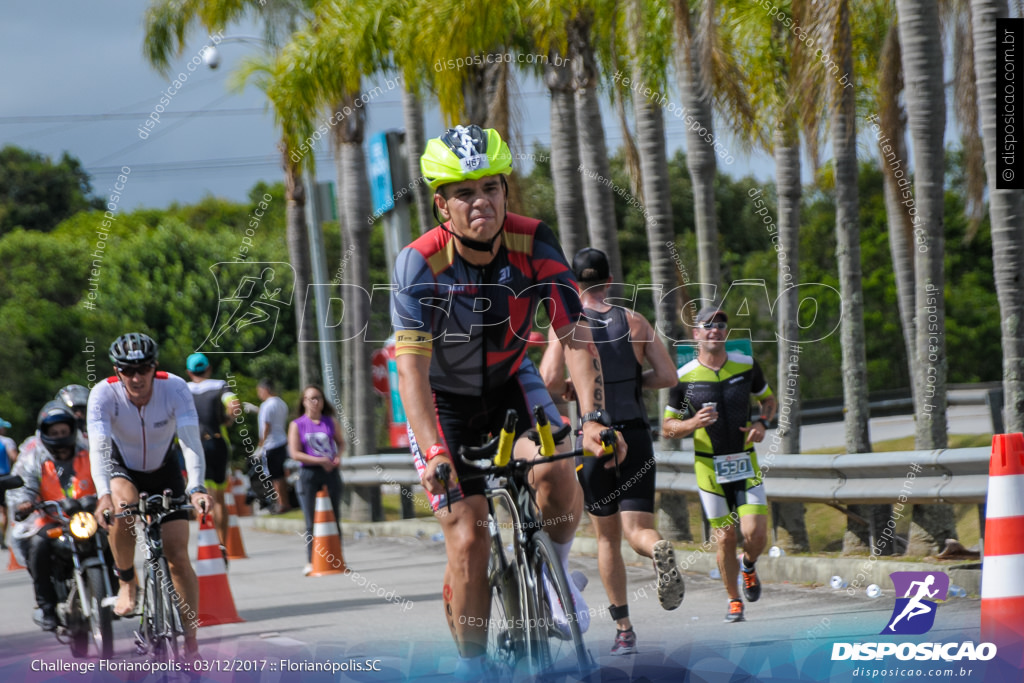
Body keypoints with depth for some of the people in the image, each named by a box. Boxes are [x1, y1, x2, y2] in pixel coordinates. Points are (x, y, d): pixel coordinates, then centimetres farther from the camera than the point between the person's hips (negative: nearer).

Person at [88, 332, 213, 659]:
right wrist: (104, 494, -56)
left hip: (163, 470, 1)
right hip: (122, 469, -1)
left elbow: (191, 441, -36)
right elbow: (98, 447, -39)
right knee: (123, 508, -36)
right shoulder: (103, 394, -28)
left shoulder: (175, 388, -27)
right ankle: (127, 582, -10)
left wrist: (196, 488, -52)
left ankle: (191, 644, 1)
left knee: (178, 555, -8)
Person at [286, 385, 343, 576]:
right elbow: (295, 453, -7)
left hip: (330, 472, 3)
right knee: (311, 522, -4)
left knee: (334, 520, 5)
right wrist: (320, 460, -13)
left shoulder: (330, 422, 9)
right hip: (309, 474, -3)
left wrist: (338, 456, 1)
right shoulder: (297, 425, 0)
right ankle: (310, 562, -1)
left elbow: (340, 442, 22)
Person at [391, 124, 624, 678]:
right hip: (444, 399, -2)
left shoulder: (534, 245, -21)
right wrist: (433, 452, -47)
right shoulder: (420, 263, -27)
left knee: (557, 471, -27)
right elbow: (412, 367, -33)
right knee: (468, 539, -12)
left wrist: (593, 417, -39)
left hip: (509, 383, 2)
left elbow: (574, 337, -24)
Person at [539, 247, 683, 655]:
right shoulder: (634, 322, 3)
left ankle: (624, 632, 12)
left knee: (607, 537, 13)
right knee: (636, 530, 0)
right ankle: (659, 551, -38)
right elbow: (668, 376, -1)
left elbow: (549, 379, -17)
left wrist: (568, 390, 5)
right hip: (636, 437, 1)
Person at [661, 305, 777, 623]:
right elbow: (667, 428, 2)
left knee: (756, 534, -11)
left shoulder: (746, 366, -1)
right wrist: (693, 423, -18)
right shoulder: (684, 377, -5)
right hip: (709, 466, -1)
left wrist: (762, 422, -5)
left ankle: (749, 566, 25)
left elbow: (769, 399, 16)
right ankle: (734, 601, 20)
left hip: (745, 462, 1)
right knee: (725, 540, -1)